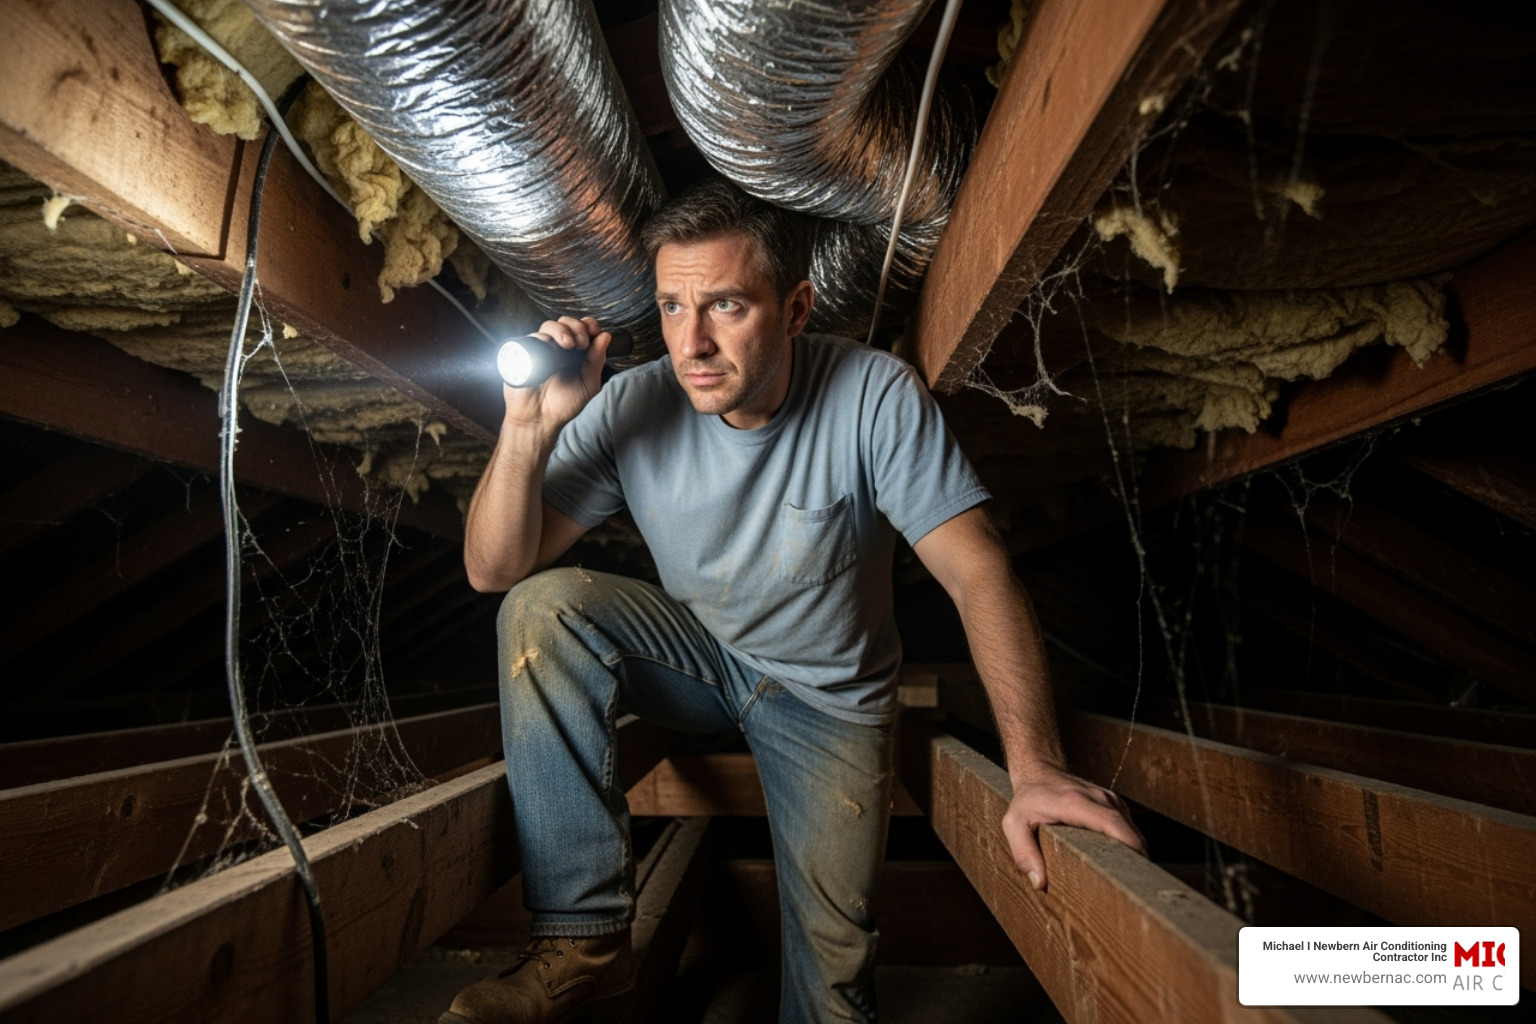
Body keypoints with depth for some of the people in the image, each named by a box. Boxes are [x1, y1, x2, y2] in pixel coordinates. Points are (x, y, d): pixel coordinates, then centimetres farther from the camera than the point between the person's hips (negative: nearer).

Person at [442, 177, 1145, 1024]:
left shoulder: (875, 397, -24)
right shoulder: (632, 408, -18)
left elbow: (978, 575, -26)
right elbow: (494, 570, -17)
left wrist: (1035, 767, -37)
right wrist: (529, 429, -35)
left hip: (828, 694, -1)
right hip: (698, 657, 2)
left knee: (830, 954, -9)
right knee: (543, 609, -24)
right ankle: (584, 941, -16)